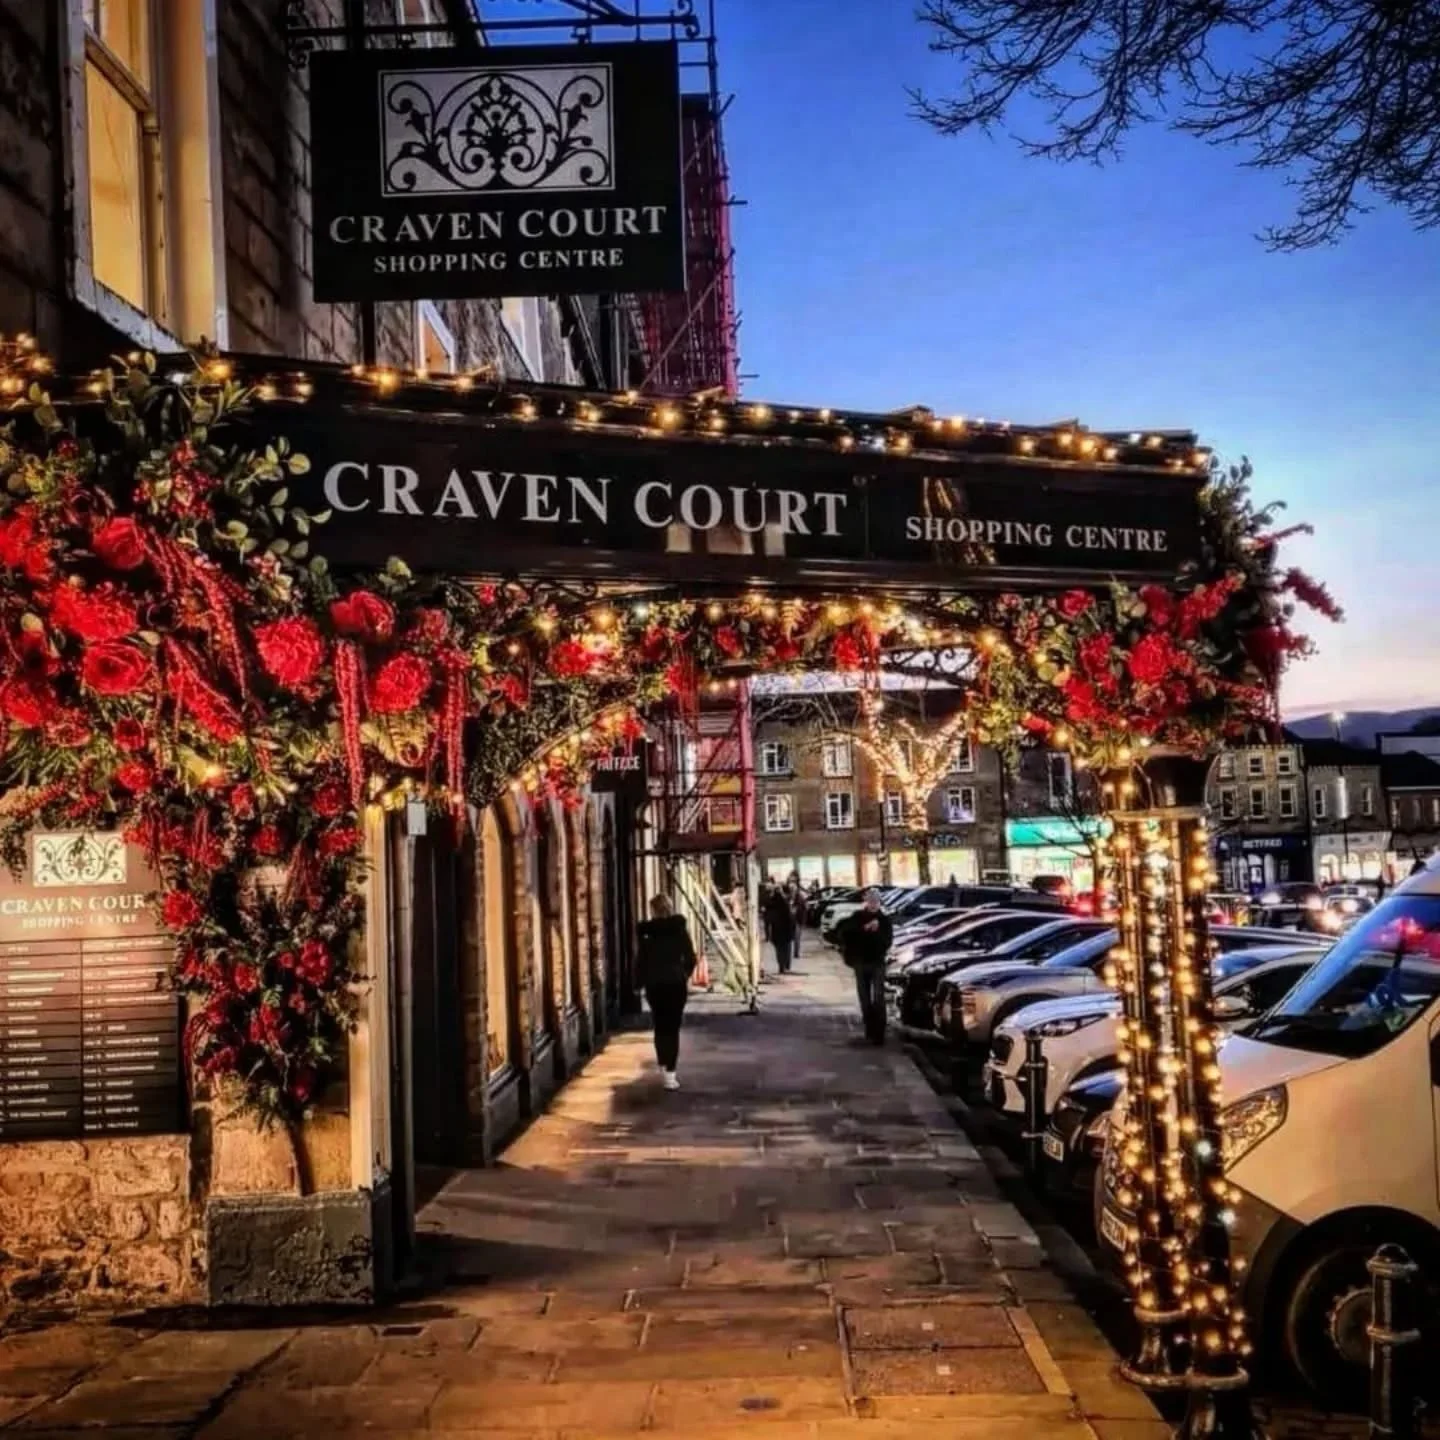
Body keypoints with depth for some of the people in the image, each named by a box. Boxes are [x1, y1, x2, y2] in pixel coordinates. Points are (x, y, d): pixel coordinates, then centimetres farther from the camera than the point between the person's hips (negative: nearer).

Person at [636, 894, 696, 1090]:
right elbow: (691, 957, 1)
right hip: (676, 982, 0)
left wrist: (643, 982, 4)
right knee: (672, 1028, 2)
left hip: (654, 984, 0)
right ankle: (669, 1072, -8)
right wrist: (685, 975, 16)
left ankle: (664, 1068, 17)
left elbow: (642, 960, -5)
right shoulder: (680, 929, 0)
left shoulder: (647, 932, -2)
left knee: (660, 1027, 16)